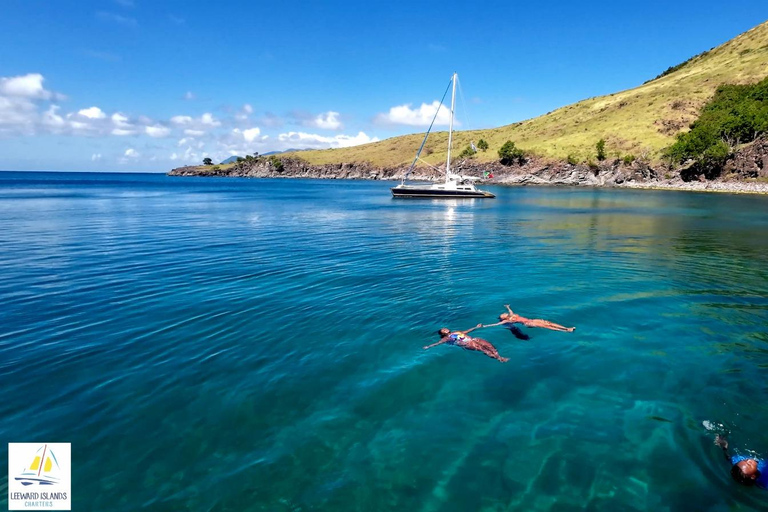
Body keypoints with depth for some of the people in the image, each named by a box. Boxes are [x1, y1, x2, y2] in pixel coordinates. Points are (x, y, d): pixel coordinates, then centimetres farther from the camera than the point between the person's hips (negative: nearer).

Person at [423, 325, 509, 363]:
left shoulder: (456, 332, 29)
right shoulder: (446, 338, 9)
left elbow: (466, 331, 36)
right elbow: (438, 343, -1)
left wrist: (476, 327, 37)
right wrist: (429, 346, -11)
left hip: (472, 339, 8)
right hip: (467, 344, -8)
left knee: (487, 344, -15)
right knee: (481, 348, -28)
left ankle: (498, 356, -25)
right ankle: (498, 358, -37)